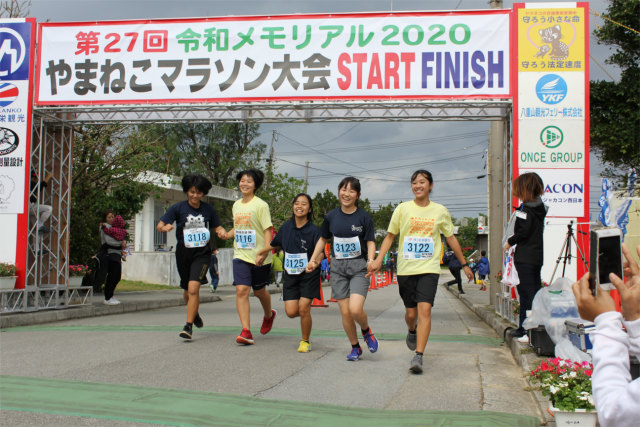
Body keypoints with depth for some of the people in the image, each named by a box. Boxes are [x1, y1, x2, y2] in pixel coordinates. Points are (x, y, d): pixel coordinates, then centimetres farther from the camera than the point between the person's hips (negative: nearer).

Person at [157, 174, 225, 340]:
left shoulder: (208, 209, 3)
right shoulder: (178, 208, -1)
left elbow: (217, 227, 15)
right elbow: (159, 225, -6)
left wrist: (222, 232, -8)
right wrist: (165, 227, -29)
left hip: (202, 253, -1)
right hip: (183, 252, 1)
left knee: (193, 288, -18)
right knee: (187, 291, 16)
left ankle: (188, 326, -11)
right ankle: (195, 313, 46)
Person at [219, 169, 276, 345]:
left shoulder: (260, 205, -9)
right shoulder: (236, 205, 10)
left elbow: (268, 230, -12)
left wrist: (264, 253, -23)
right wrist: (227, 234, 3)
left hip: (259, 258, -4)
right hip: (240, 256, 4)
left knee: (259, 291, 12)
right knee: (241, 290, -11)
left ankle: (269, 315, 44)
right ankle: (246, 331, -12)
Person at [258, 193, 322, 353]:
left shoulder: (313, 230, -9)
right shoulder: (286, 227, 4)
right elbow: (274, 244, 21)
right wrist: (258, 253, 28)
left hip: (309, 275, -3)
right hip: (291, 275, 4)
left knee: (303, 309, -10)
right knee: (291, 312, -5)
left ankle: (305, 341, 14)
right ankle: (306, 315, 31)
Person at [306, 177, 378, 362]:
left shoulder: (364, 217, -3)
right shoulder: (331, 216, 5)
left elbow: (370, 242, -3)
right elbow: (323, 239, 17)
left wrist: (371, 260, -20)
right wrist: (313, 260, 9)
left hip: (359, 267, -3)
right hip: (338, 267, 3)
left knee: (356, 309, -19)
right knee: (345, 312, -1)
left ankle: (366, 331, 15)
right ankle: (355, 347, 20)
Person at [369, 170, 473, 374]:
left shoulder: (440, 211, 4)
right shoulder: (403, 209, 2)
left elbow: (451, 238, 15)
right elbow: (390, 236, 7)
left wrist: (464, 264, 20)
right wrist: (378, 260, -4)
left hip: (429, 268, -1)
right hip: (406, 268, 1)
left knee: (424, 310, -16)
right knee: (411, 313, 8)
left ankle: (418, 356, -13)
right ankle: (412, 332, 44)